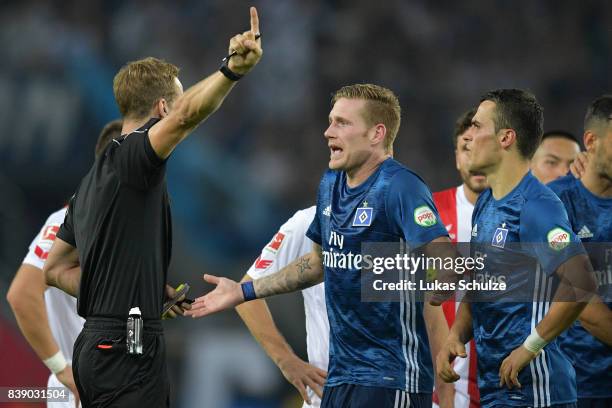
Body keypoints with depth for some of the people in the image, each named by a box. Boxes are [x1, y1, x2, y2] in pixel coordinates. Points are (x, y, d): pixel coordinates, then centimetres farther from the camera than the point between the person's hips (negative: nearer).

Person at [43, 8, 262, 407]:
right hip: (128, 349, -10)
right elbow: (186, 116, -30)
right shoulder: (132, 156, -8)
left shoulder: (94, 178, 19)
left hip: (96, 345, 10)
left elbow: (57, 268, 23)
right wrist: (231, 71, -45)